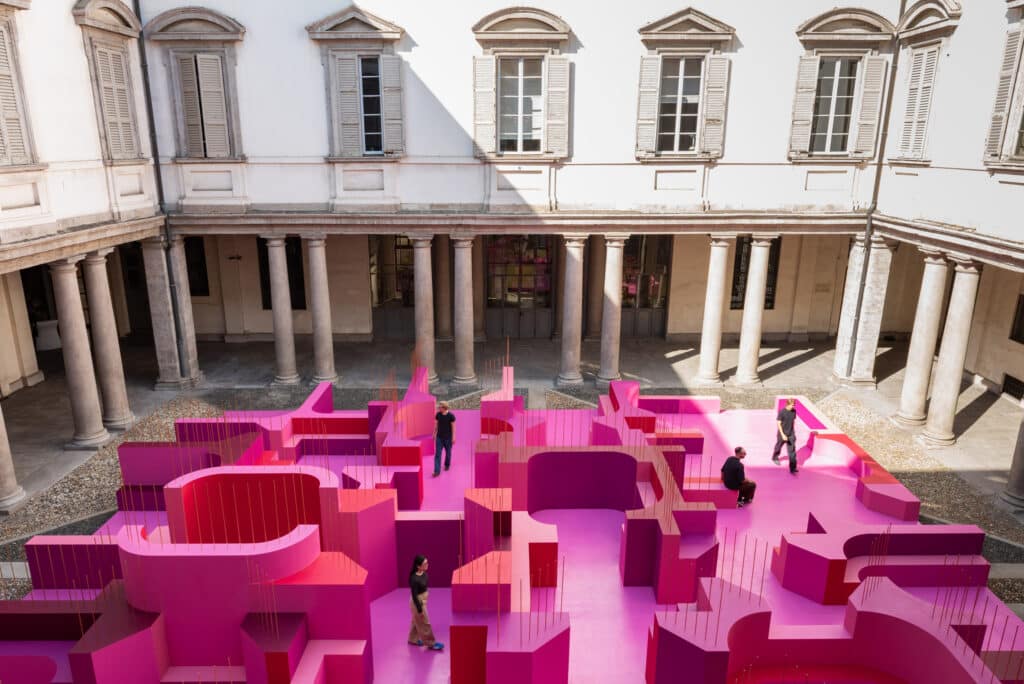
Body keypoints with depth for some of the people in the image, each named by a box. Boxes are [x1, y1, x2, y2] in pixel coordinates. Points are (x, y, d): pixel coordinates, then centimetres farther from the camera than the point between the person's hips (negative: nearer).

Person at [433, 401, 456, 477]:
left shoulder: (451, 416, -14)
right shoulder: (438, 414, -4)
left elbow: (453, 427, -11)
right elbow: (436, 425, 8)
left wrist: (453, 437, -13)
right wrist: (434, 434, 12)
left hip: (448, 438, -3)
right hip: (439, 437, 3)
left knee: (448, 452, 15)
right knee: (437, 454, -5)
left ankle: (447, 465, 41)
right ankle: (437, 471, -6)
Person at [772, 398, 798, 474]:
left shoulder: (794, 411, -4)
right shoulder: (782, 412, -19)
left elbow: (793, 421, 11)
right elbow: (778, 424, -17)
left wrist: (792, 432, 16)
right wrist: (783, 435, -22)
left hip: (791, 434, 3)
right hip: (782, 434, -3)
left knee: (792, 451, -3)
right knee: (778, 447, 19)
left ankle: (792, 468, -2)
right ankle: (775, 458, 49)